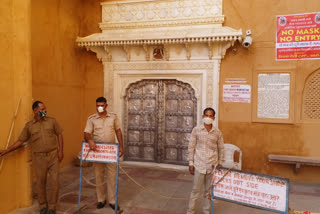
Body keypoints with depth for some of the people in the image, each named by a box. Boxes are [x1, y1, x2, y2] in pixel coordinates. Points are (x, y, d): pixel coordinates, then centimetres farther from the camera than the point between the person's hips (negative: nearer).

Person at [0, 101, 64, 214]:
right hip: (38, 158, 0)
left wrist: (60, 151, -3)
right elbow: (20, 141, 7)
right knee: (40, 182, 9)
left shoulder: (52, 121, 2)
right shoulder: (29, 125, 2)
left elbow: (59, 135, 4)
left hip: (53, 155, 0)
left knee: (54, 182, 2)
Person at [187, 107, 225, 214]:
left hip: (213, 166, 2)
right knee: (195, 190, 7)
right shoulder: (196, 130, -6)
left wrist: (220, 163, 8)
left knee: (210, 190, 14)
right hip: (199, 165, -2)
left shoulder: (217, 132, -1)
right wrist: (191, 163, -3)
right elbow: (191, 147, -2)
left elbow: (221, 149, 8)